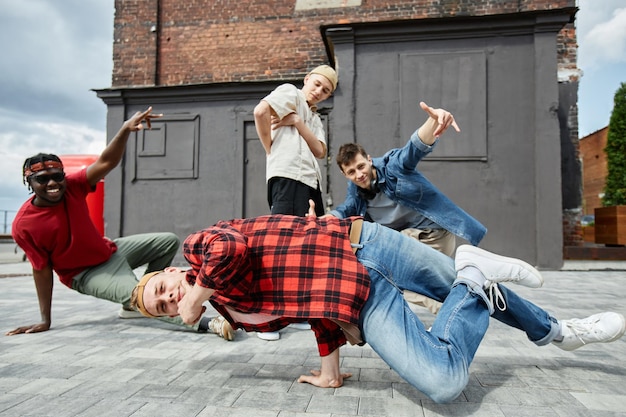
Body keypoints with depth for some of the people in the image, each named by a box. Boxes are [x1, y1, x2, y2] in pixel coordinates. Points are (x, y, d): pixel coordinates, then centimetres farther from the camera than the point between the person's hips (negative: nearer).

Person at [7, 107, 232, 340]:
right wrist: (45, 320, -14)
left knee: (170, 242, 2)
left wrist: (125, 130, -38)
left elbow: (106, 162, -22)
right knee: (137, 294, -32)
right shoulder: (23, 225, -19)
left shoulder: (72, 187, -11)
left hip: (110, 251, 6)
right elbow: (42, 269, -15)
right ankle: (204, 323, -35)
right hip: (84, 273, -6)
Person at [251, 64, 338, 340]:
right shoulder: (290, 92, 8)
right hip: (287, 177, -9)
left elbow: (320, 151, 9)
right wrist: (270, 149, -4)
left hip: (311, 182, 9)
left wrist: (297, 122, -2)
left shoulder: (315, 119, 28)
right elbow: (260, 112, -11)